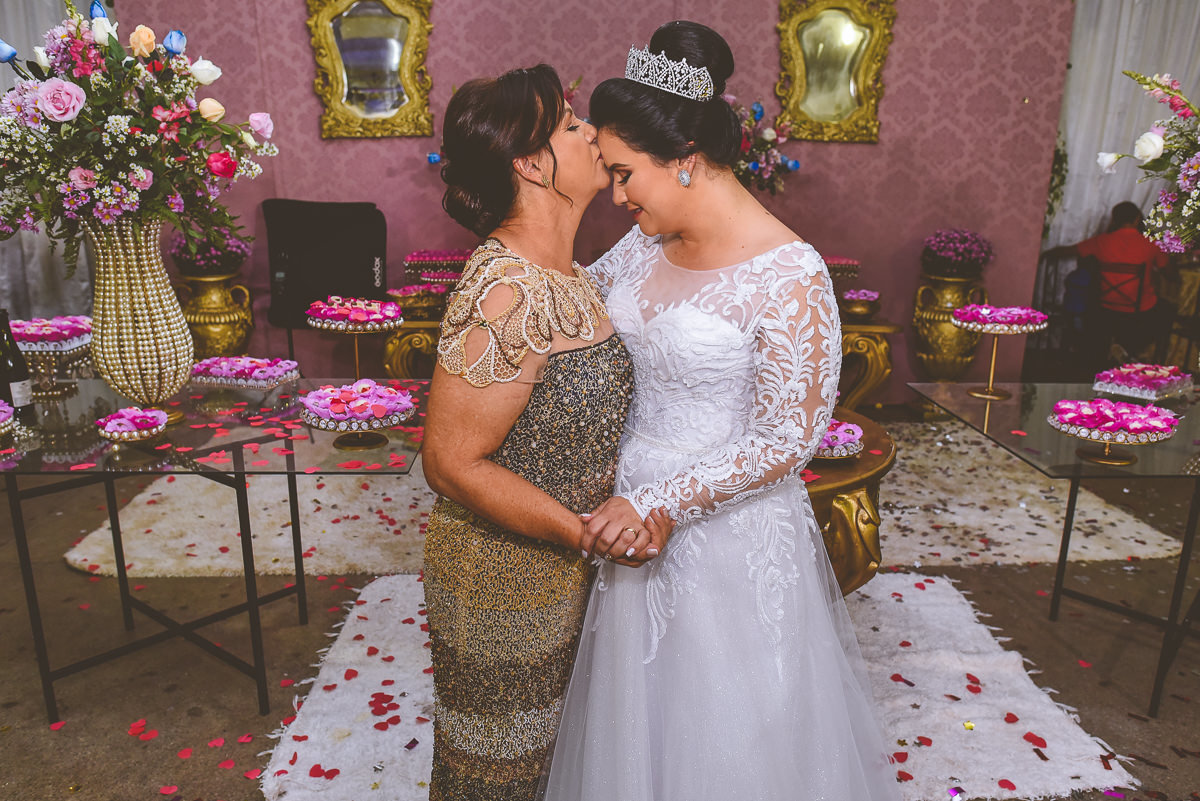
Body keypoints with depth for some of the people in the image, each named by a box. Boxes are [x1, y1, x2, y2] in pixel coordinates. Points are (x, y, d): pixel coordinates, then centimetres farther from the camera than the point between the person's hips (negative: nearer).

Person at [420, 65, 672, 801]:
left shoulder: (565, 274, 1)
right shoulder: (506, 296, -29)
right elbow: (452, 463, -27)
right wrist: (581, 531, -25)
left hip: (563, 570, 8)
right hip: (503, 581, -8)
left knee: (547, 740, 29)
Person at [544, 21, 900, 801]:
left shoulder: (791, 278, -22)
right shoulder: (648, 243, -1)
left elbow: (786, 443, -20)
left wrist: (656, 502, -24)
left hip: (729, 528, -6)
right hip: (635, 510, 7)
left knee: (727, 734, 17)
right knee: (639, 716, 26)